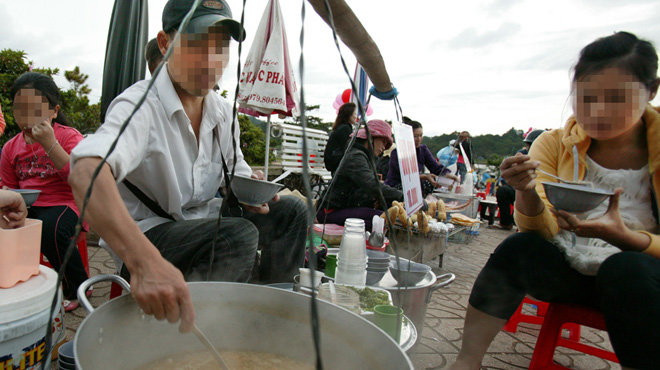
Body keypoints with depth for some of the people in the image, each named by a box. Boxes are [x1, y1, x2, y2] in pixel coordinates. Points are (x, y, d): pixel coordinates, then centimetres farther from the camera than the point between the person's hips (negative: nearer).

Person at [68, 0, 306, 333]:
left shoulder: (223, 111, 2)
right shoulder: (139, 106, -22)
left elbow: (236, 171, 16)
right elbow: (87, 172, -42)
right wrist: (145, 262, -58)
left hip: (203, 221, 8)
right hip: (148, 231, -7)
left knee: (290, 211, -1)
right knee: (239, 235, -32)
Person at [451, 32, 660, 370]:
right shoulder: (555, 145, -4)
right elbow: (542, 230, -12)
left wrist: (624, 237, -29)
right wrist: (526, 192, -33)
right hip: (569, 272, 1)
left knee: (627, 268, -32)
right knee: (520, 247, -26)